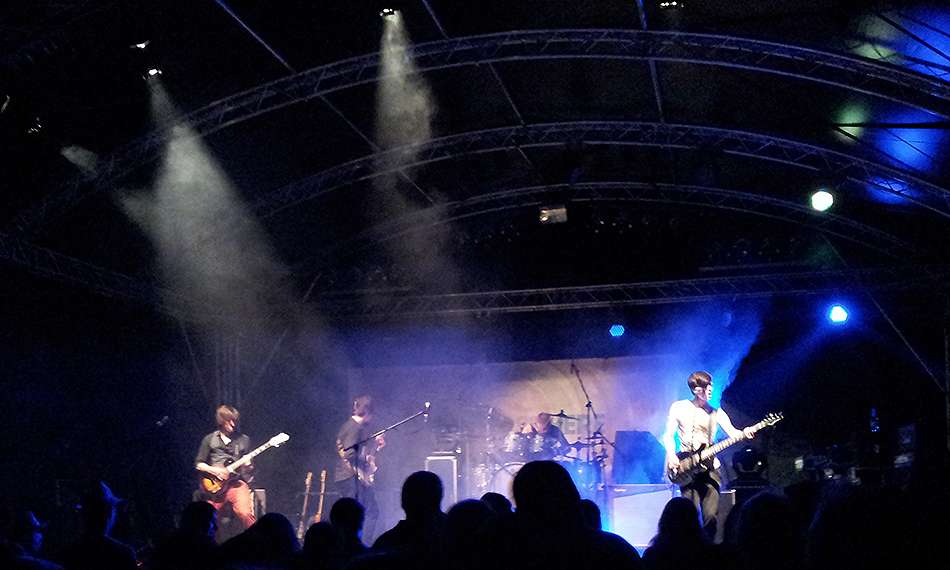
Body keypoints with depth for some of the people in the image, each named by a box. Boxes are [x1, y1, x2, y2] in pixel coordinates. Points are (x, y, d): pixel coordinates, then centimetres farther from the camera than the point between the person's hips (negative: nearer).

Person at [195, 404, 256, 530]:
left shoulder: (243, 440, 9)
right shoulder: (209, 439, 8)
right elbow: (199, 464, 9)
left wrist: (247, 466, -10)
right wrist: (214, 471, -7)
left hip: (237, 483, -1)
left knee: (245, 513, -24)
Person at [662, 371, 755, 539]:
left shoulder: (716, 413, 9)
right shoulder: (679, 407, 5)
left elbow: (732, 432, -2)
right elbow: (669, 435, 7)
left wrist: (744, 433, -24)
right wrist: (671, 455, -10)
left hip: (709, 467, 2)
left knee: (711, 515, -9)